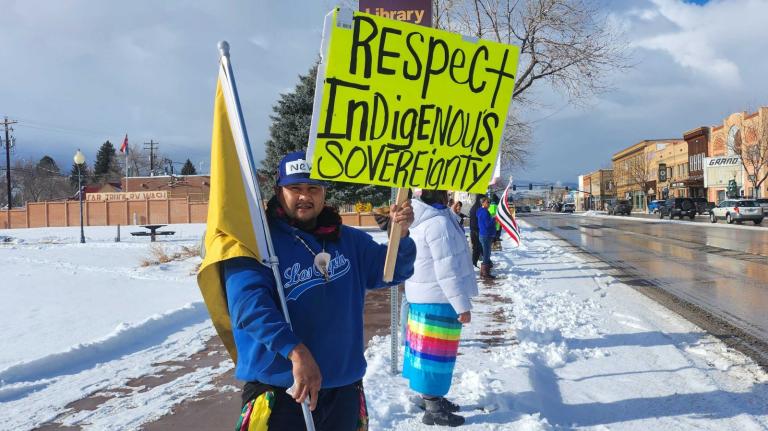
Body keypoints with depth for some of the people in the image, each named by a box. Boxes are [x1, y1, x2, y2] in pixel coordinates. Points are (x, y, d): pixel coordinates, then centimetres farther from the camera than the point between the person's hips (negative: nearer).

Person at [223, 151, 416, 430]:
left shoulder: (349, 240, 9)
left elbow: (392, 270, 9)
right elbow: (250, 304, -23)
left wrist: (401, 235, -11)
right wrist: (295, 350, -34)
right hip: (279, 393, -5)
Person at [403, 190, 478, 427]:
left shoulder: (423, 219, 9)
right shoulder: (439, 223, -22)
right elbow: (447, 270, -24)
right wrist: (462, 305, -20)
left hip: (423, 296, 10)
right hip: (438, 299, -10)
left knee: (426, 347, 18)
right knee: (436, 351, -1)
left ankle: (428, 396, 32)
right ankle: (433, 410, 9)